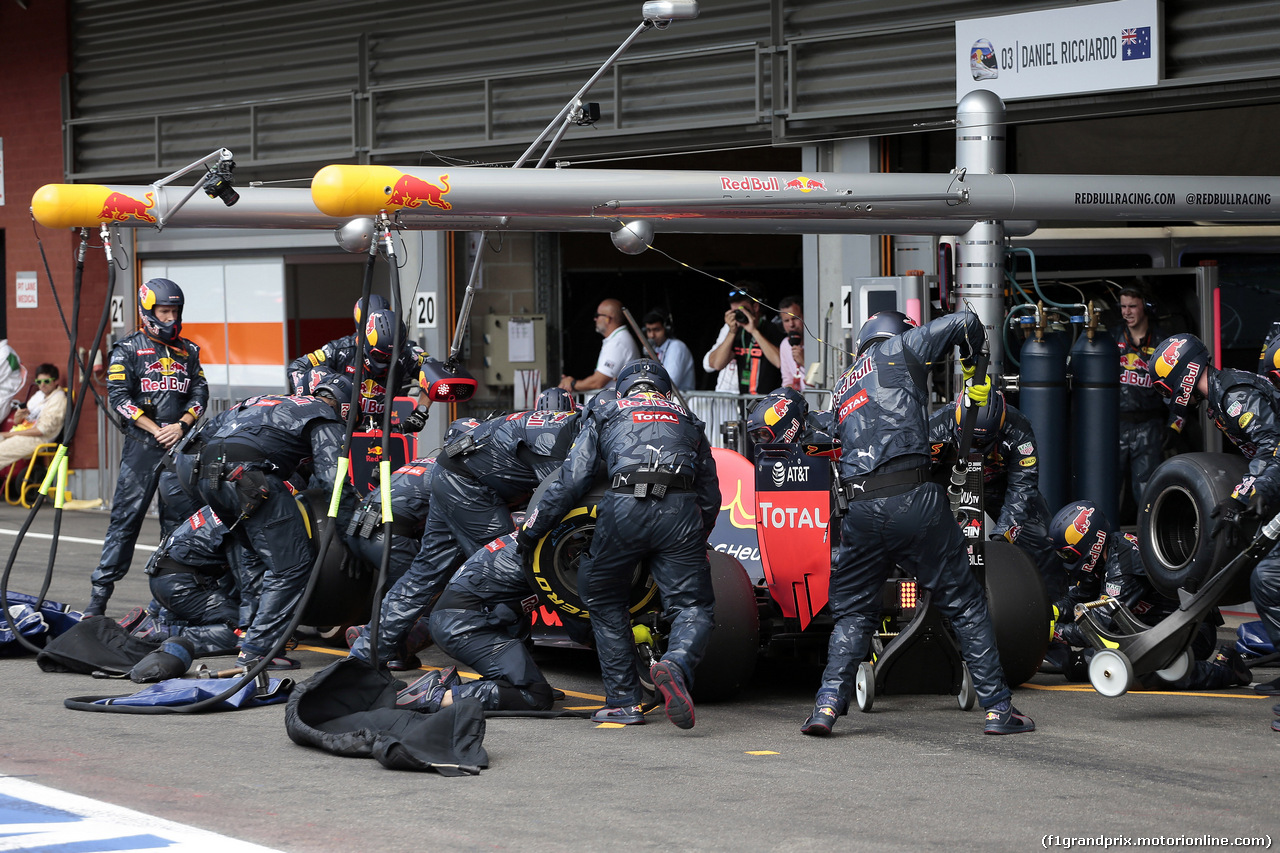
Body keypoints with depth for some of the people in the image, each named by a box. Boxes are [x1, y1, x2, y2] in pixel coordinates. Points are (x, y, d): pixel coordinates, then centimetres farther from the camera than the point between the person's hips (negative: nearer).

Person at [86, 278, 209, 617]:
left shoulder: (187, 351, 15)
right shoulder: (128, 349, 2)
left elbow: (200, 394, 10)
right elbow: (118, 396, -7)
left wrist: (181, 425, -9)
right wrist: (156, 430, -12)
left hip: (180, 445, 4)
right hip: (141, 447, -4)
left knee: (177, 519, 7)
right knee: (126, 516, -7)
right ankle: (100, 592, -7)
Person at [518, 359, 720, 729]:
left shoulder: (606, 413, 25)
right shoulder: (687, 420, 31)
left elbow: (570, 482, 15)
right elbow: (710, 495, 29)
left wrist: (528, 533, 21)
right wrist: (695, 542, 42)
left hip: (624, 508, -1)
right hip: (680, 512, 1)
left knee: (605, 601, 18)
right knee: (693, 606, 5)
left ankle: (623, 700, 12)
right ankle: (677, 664, -27)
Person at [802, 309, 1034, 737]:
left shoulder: (840, 390, 27)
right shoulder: (897, 349, 12)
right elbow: (965, 322, 10)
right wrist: (973, 369, 28)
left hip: (860, 507, 4)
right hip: (912, 498, -4)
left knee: (853, 612, 17)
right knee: (964, 602, 7)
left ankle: (828, 704, -1)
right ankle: (997, 708, 8)